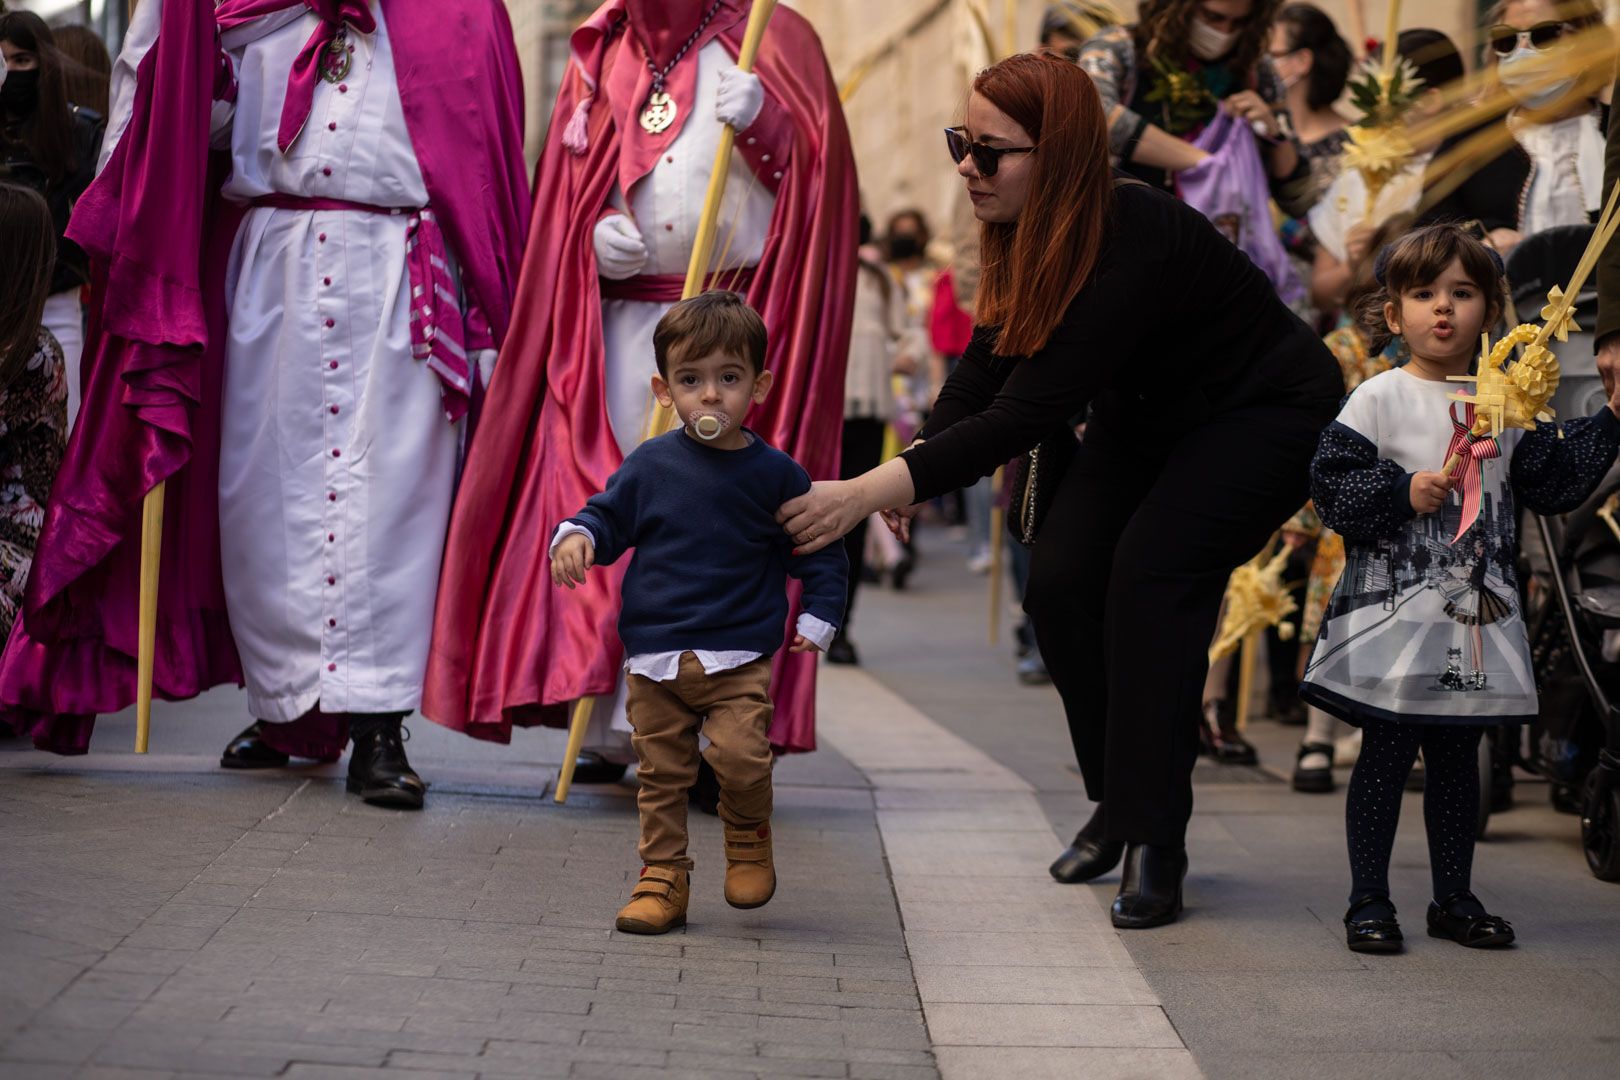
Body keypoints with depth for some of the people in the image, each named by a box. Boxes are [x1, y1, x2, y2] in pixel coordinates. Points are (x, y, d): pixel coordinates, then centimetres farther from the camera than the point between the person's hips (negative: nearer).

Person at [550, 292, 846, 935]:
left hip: (738, 657, -2)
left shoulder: (774, 475, 0)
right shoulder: (650, 466, 2)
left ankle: (749, 838, 11)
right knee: (661, 772, 6)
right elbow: (608, 517, 11)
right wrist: (576, 537, -10)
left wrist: (817, 618, 0)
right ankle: (663, 879, 17)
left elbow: (822, 550, 10)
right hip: (654, 654, 2)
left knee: (740, 757, -18)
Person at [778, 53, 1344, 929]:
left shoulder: (1136, 244, -37)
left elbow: (1031, 409, -41)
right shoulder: (1025, 237, -12)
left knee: (1150, 575, -24)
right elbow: (984, 367, -7)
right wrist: (911, 474, -25)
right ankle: (1115, 800, 10)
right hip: (1147, 418, 8)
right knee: (1058, 581, -8)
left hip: (1264, 414, -7)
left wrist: (870, 492, -45)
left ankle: (1155, 840, -16)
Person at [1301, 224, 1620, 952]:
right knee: (1386, 752, -1)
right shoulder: (1377, 400, -4)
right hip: (1395, 609, -4)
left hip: (1479, 611, 4)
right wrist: (1403, 493, -20)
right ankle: (1368, 901, 7)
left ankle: (1453, 898, 21)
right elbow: (1331, 486, -9)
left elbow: (1552, 483, 11)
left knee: (1457, 756, 12)